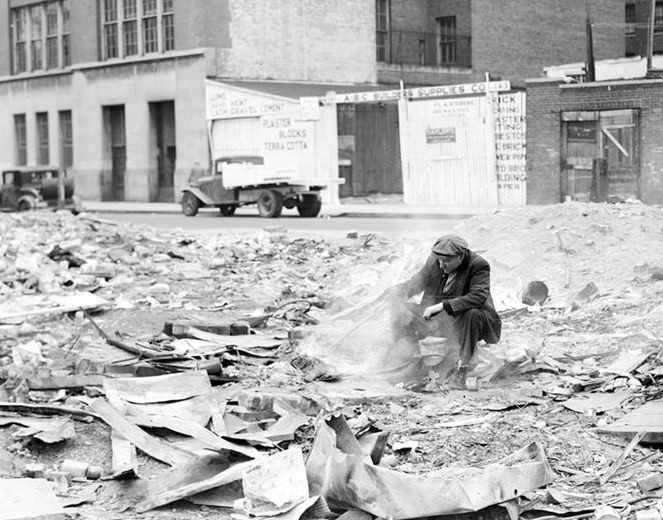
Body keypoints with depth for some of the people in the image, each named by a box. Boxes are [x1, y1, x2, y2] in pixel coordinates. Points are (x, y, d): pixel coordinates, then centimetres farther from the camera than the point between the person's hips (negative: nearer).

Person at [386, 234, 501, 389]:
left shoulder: (479, 266, -18)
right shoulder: (434, 262, -2)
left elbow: (478, 296, -33)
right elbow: (416, 283, 11)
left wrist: (441, 306, -39)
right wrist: (397, 291, -12)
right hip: (440, 320, 5)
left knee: (472, 314, -39)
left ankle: (462, 369, -31)